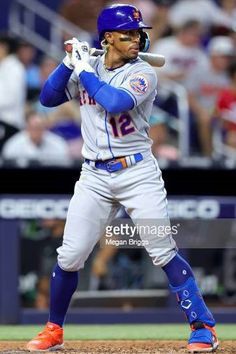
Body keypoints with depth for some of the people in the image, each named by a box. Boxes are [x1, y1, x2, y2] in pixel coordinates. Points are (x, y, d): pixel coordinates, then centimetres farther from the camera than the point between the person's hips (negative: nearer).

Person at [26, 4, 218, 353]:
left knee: (164, 251, -8)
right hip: (94, 177, 3)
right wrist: (70, 62, -7)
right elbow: (48, 98, 5)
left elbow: (116, 102, -25)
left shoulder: (143, 73, -7)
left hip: (137, 173, -3)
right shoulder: (86, 69, 7)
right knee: (69, 256, 2)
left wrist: (85, 71, -13)